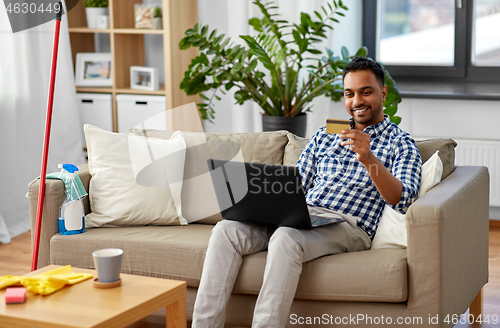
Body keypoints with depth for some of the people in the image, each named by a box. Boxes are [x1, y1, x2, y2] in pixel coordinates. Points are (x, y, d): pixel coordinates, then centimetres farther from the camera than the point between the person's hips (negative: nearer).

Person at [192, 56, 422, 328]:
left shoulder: (400, 143, 8)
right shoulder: (324, 135, 25)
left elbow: (402, 200, -7)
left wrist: (368, 158, -22)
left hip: (347, 225, -5)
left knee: (286, 238, -37)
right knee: (227, 230, -19)